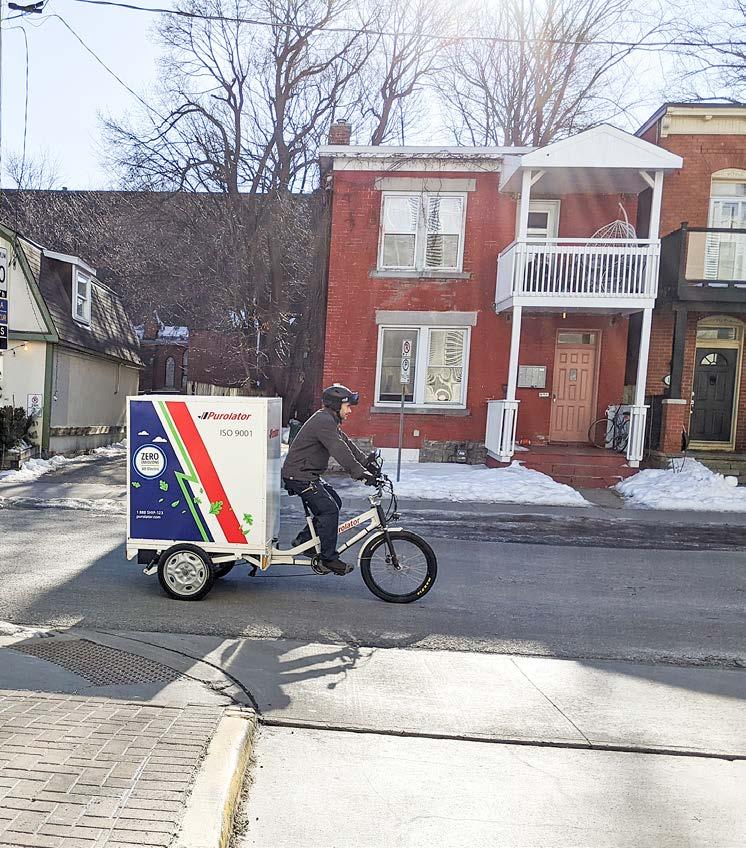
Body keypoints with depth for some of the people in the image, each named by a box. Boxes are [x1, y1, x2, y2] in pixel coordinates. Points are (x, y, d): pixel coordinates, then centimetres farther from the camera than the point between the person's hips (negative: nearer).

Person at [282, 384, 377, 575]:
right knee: (329, 509, -12)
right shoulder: (323, 421, -20)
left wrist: (366, 461, 9)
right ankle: (329, 558, -2)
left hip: (308, 475, 11)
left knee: (334, 502, 12)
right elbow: (339, 450, -29)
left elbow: (346, 443, 16)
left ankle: (303, 539, 19)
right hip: (299, 475, -11)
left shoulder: (329, 420, 14)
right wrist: (361, 473, -31)